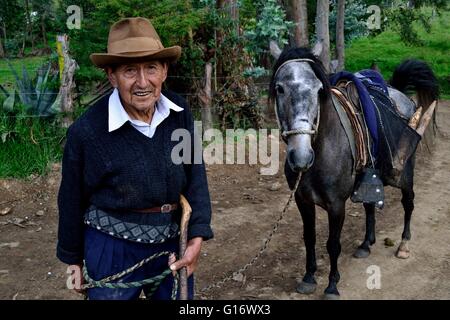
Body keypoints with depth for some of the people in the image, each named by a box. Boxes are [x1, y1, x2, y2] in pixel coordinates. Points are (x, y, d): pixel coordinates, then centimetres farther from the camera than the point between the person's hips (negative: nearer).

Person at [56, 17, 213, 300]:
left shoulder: (179, 112, -8)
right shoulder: (86, 131, -17)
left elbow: (195, 174, -3)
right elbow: (73, 199, -5)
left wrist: (197, 237, -11)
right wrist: (73, 257, 6)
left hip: (174, 244, 4)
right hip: (113, 248, -3)